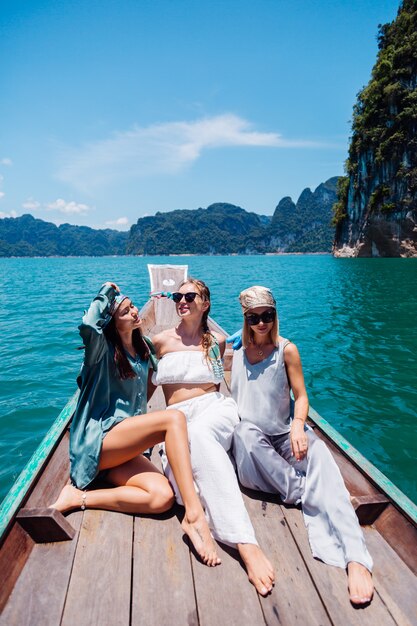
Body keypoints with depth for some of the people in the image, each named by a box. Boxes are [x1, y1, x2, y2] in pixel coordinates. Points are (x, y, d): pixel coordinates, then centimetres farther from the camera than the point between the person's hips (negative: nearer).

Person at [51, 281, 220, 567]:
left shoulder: (144, 348, 16)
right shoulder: (103, 350, -4)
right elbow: (88, 326, -29)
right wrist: (107, 292, -12)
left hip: (124, 448, 7)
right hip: (97, 439, -7)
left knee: (163, 498, -23)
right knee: (173, 417, -31)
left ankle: (80, 497, -13)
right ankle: (194, 514, -35)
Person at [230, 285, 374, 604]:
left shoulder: (286, 350, -2)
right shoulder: (237, 354, 4)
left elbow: (301, 396, -4)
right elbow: (233, 400, 12)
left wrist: (298, 425, -22)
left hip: (285, 435, -1)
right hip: (251, 440, 2)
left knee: (319, 454, -30)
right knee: (246, 431, -34)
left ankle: (356, 559, -39)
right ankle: (304, 493, -21)